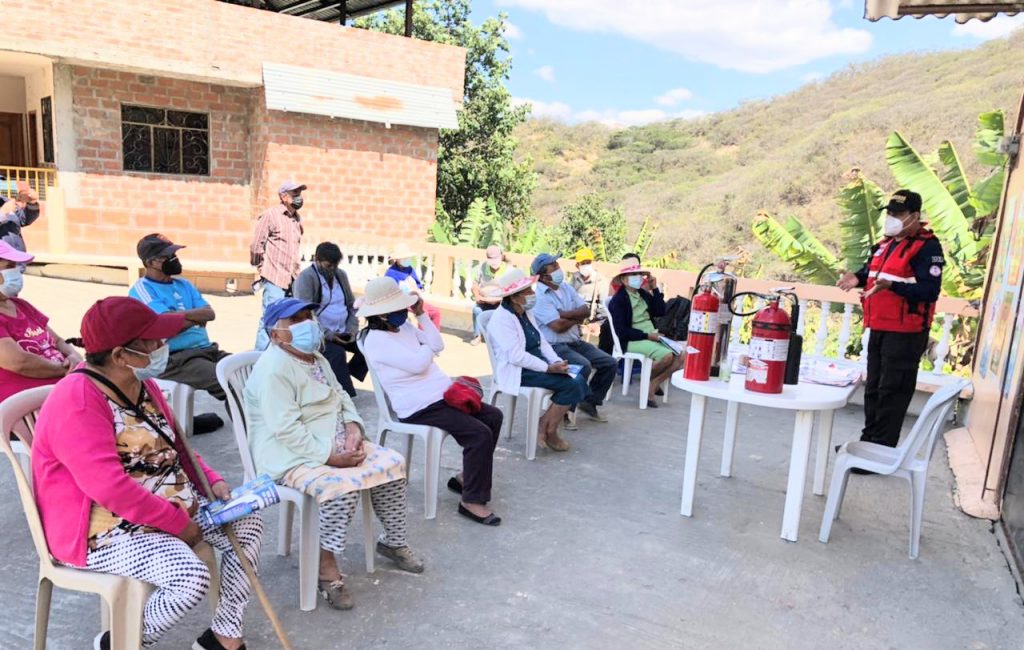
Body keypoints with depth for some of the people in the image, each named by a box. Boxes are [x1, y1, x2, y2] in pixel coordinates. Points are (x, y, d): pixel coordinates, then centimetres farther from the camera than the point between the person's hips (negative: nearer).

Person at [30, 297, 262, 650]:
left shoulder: (140, 382, 5)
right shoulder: (77, 401, -25)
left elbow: (172, 444, 16)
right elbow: (109, 487, -31)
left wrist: (212, 481, 0)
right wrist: (178, 523, -24)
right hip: (106, 526, -9)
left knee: (247, 523, -2)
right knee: (191, 576, -27)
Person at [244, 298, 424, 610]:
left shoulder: (316, 359, 12)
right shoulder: (273, 368, -19)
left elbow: (341, 397, 16)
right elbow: (287, 430, -26)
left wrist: (353, 427, -5)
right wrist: (330, 456, -25)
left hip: (336, 444, 9)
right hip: (293, 456, -9)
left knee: (392, 463, -2)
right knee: (343, 486, -34)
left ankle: (393, 541, 15)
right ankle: (326, 567, -15)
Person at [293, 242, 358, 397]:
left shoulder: (341, 275, 12)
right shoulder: (306, 277, -9)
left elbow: (352, 305, 16)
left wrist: (352, 329, -1)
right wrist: (328, 335, -23)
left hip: (343, 333, 7)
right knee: (337, 353, -32)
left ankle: (344, 377, 4)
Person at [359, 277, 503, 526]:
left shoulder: (403, 326, 12)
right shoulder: (376, 340, -16)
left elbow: (438, 345, 10)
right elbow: (418, 364, -23)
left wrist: (421, 314, 4)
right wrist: (426, 347, -1)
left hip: (441, 395, 10)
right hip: (420, 408, -10)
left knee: (493, 416, 8)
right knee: (480, 433, -22)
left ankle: (466, 477, 17)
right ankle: (472, 501, -11)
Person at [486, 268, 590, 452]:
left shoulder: (526, 313, 13)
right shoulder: (502, 318, -16)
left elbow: (541, 342, 12)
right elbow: (516, 356, -23)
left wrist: (558, 361, -6)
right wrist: (549, 368, -21)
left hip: (536, 364, 9)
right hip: (517, 371, -9)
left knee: (579, 379, -9)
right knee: (571, 385, -20)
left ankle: (546, 426, 0)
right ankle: (548, 431, -3)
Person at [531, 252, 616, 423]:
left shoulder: (566, 287, 11)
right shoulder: (539, 296, -14)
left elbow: (586, 311, 2)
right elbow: (558, 326, -22)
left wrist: (564, 314, -15)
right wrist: (577, 317, -3)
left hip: (575, 341, 8)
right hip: (554, 346, -8)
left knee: (610, 363, 0)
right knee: (584, 365, -31)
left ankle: (589, 402, 15)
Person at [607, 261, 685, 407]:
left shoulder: (644, 294, 15)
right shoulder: (618, 300, -9)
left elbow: (660, 312, 7)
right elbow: (621, 331, -16)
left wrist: (655, 288, 2)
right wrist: (647, 335, -18)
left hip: (653, 337, 8)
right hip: (633, 341, -8)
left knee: (681, 356, -12)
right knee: (667, 356, -28)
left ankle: (654, 383, -4)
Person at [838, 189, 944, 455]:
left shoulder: (927, 246, -12)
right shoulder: (886, 243, 14)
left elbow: (930, 290, -21)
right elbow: (871, 271, 27)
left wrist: (892, 284, -34)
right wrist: (858, 278, 5)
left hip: (905, 333, -9)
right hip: (878, 329, 9)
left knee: (892, 391, -5)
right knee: (873, 388, 16)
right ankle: (868, 440, 28)